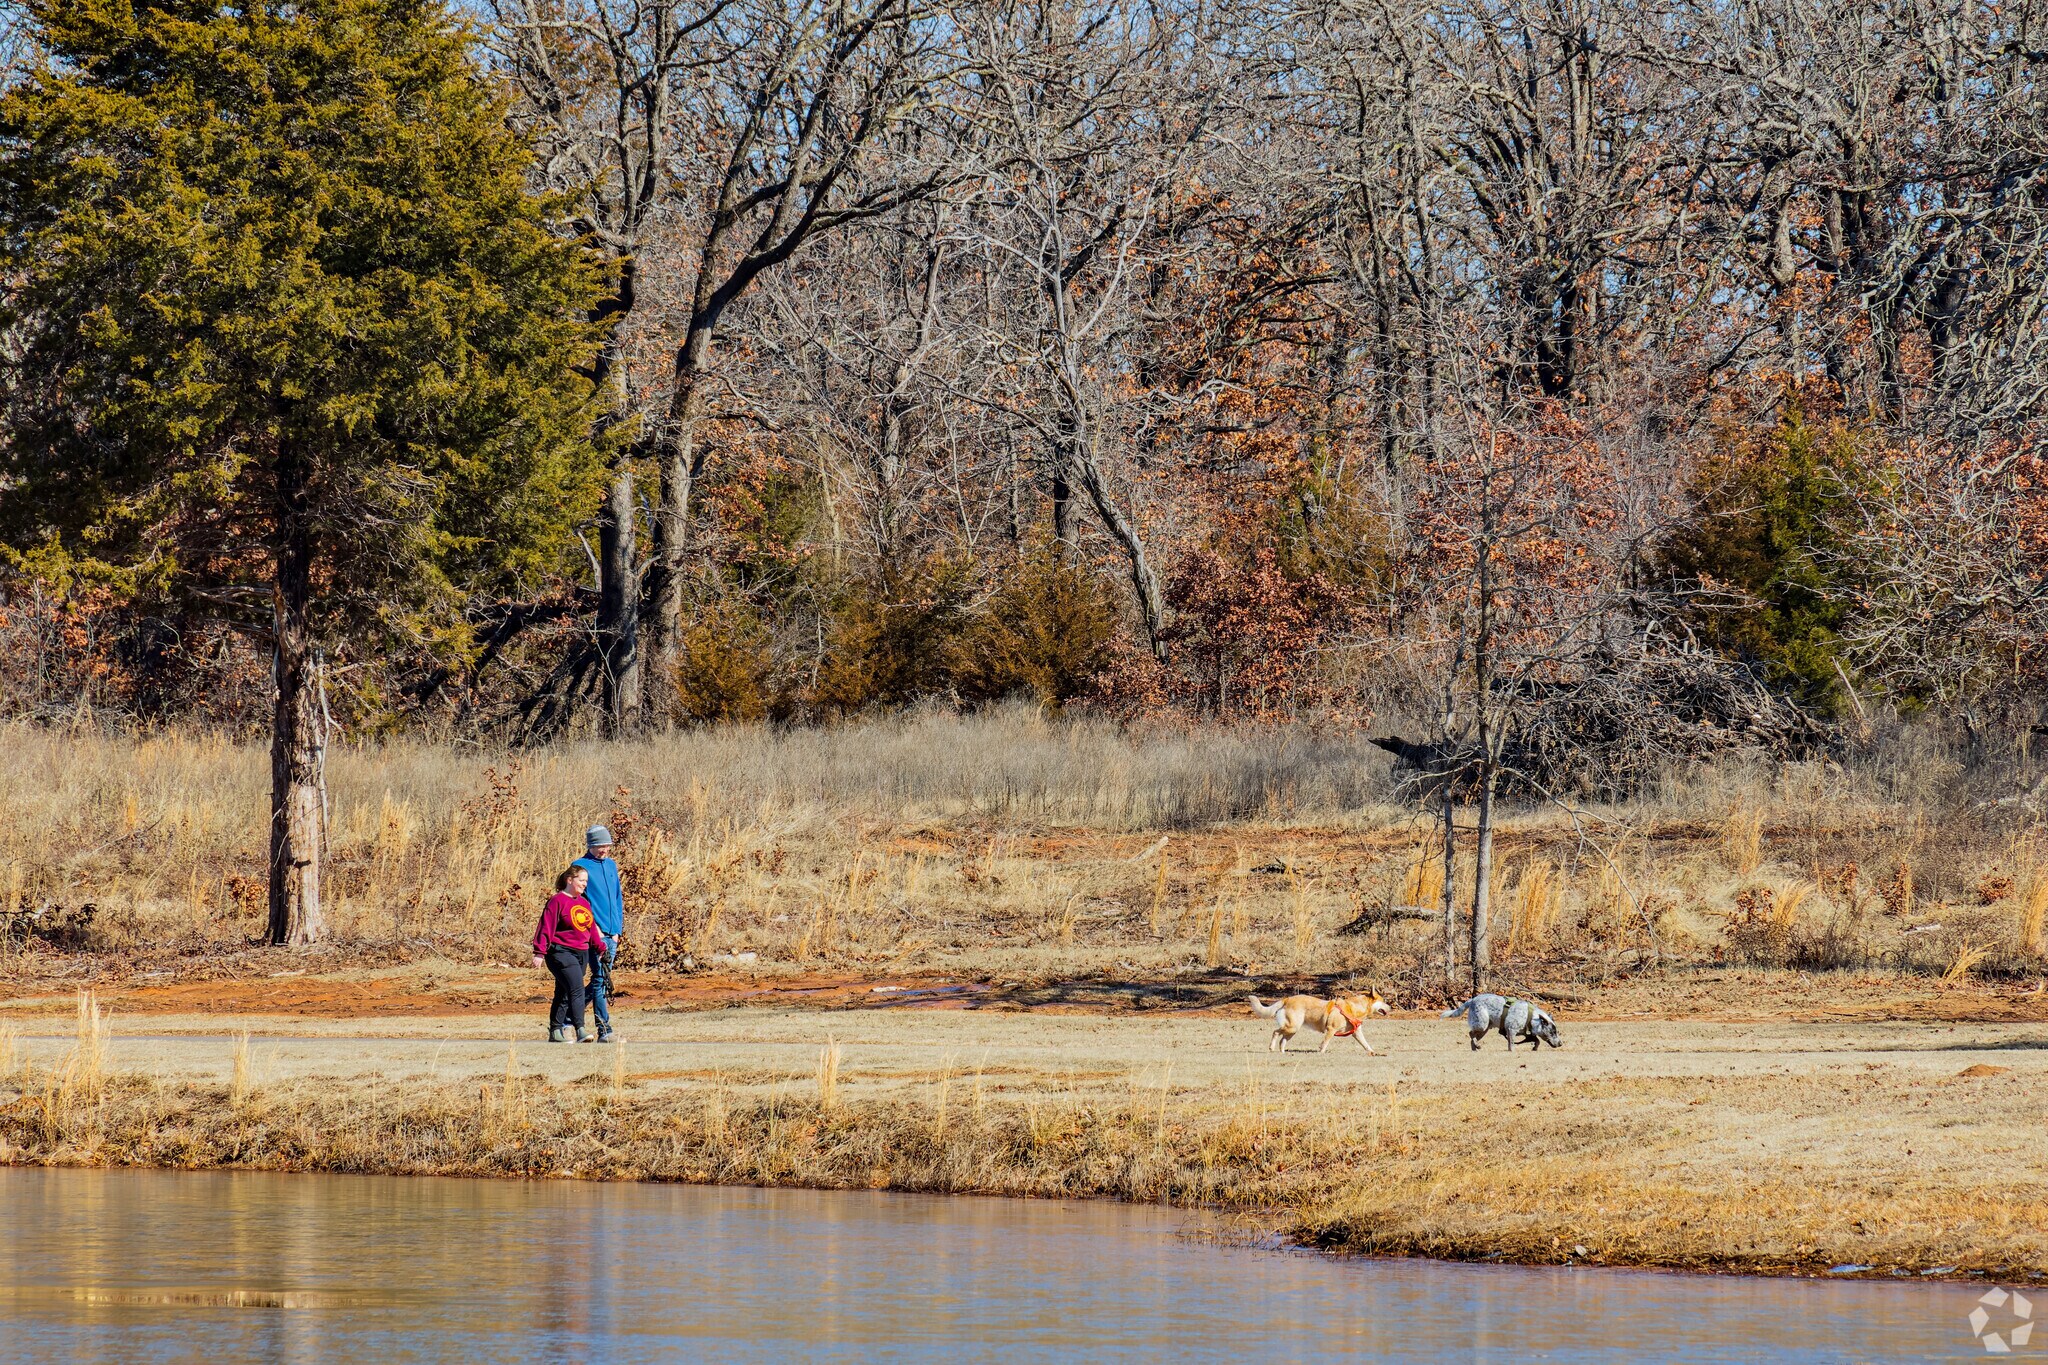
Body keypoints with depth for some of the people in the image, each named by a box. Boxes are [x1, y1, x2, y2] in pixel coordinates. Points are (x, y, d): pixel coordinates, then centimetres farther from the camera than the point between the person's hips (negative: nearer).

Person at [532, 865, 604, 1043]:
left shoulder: (584, 903, 16)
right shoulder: (557, 901, -9)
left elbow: (591, 928, 24)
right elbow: (546, 927, -13)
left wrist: (601, 948, 21)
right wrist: (539, 952, -17)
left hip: (581, 954, 8)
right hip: (561, 953, -8)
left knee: (564, 993, 13)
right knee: (576, 989, -20)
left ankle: (556, 1031, 19)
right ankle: (580, 1030, -27)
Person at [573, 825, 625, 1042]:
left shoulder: (611, 865, 16)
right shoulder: (580, 866, -4)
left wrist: (618, 928, 13)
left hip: (612, 934, 7)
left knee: (602, 981, 8)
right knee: (600, 979, -12)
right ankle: (604, 1031, -13)